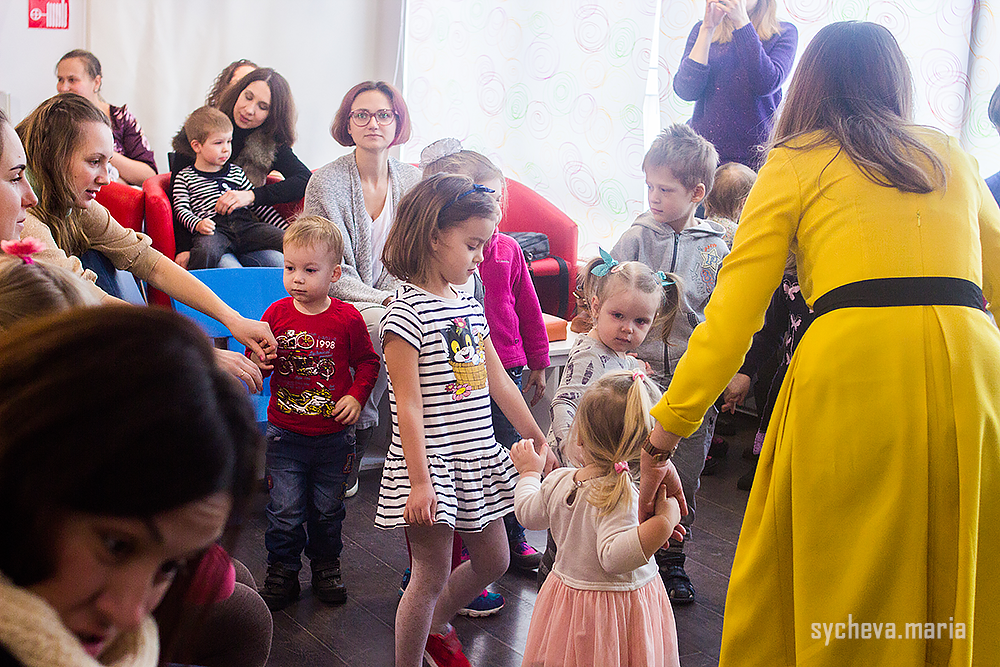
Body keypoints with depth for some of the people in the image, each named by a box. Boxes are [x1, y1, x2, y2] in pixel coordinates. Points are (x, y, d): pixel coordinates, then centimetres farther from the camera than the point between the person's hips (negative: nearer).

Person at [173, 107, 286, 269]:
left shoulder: (236, 172, 26)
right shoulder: (185, 177, 14)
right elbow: (181, 209, 5)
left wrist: (286, 229, 16)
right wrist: (197, 224, -18)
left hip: (245, 223, 4)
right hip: (214, 228, -4)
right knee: (205, 253, -38)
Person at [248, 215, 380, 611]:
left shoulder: (347, 318, -7)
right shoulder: (276, 315, -4)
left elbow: (367, 361, 5)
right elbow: (257, 364, 4)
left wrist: (356, 396, -9)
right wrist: (260, 362, -19)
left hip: (331, 435, 0)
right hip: (284, 434, 0)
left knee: (328, 510, 14)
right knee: (285, 511, 4)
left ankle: (326, 566, 34)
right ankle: (282, 573, 21)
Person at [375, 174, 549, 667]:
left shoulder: (469, 305, 8)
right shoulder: (406, 312, -16)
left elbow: (498, 382, 15)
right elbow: (409, 405, -18)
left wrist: (539, 442, 18)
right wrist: (419, 481, -20)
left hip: (478, 459, 8)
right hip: (430, 462, -8)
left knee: (493, 560, 19)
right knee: (432, 576, 1)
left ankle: (437, 624, 42)